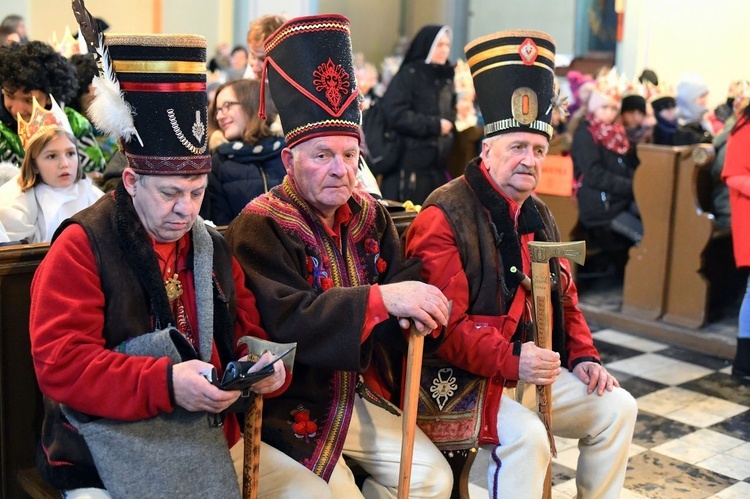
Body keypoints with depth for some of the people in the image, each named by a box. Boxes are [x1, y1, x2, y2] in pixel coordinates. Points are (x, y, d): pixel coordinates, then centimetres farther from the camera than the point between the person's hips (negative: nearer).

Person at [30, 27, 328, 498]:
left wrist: (268, 368, -8)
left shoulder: (214, 248, 10)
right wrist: (165, 384, -26)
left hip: (214, 438, 5)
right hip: (108, 451, -5)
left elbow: (248, 335, 16)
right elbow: (60, 363, -14)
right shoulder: (82, 247, -7)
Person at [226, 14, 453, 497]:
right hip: (291, 408, -7)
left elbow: (401, 279, 0)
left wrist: (421, 301, -25)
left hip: (359, 393, 7)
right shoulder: (261, 226, -19)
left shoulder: (370, 215, 3)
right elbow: (282, 318, -32)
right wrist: (382, 298, -39)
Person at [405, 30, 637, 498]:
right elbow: (443, 323, -23)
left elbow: (565, 298, 20)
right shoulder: (445, 216, -17)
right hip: (459, 378, -9)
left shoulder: (539, 215, 11)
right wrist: (509, 361, -30)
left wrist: (584, 357, 6)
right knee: (527, 436, -30)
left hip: (532, 368, 9)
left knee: (617, 407, 7)